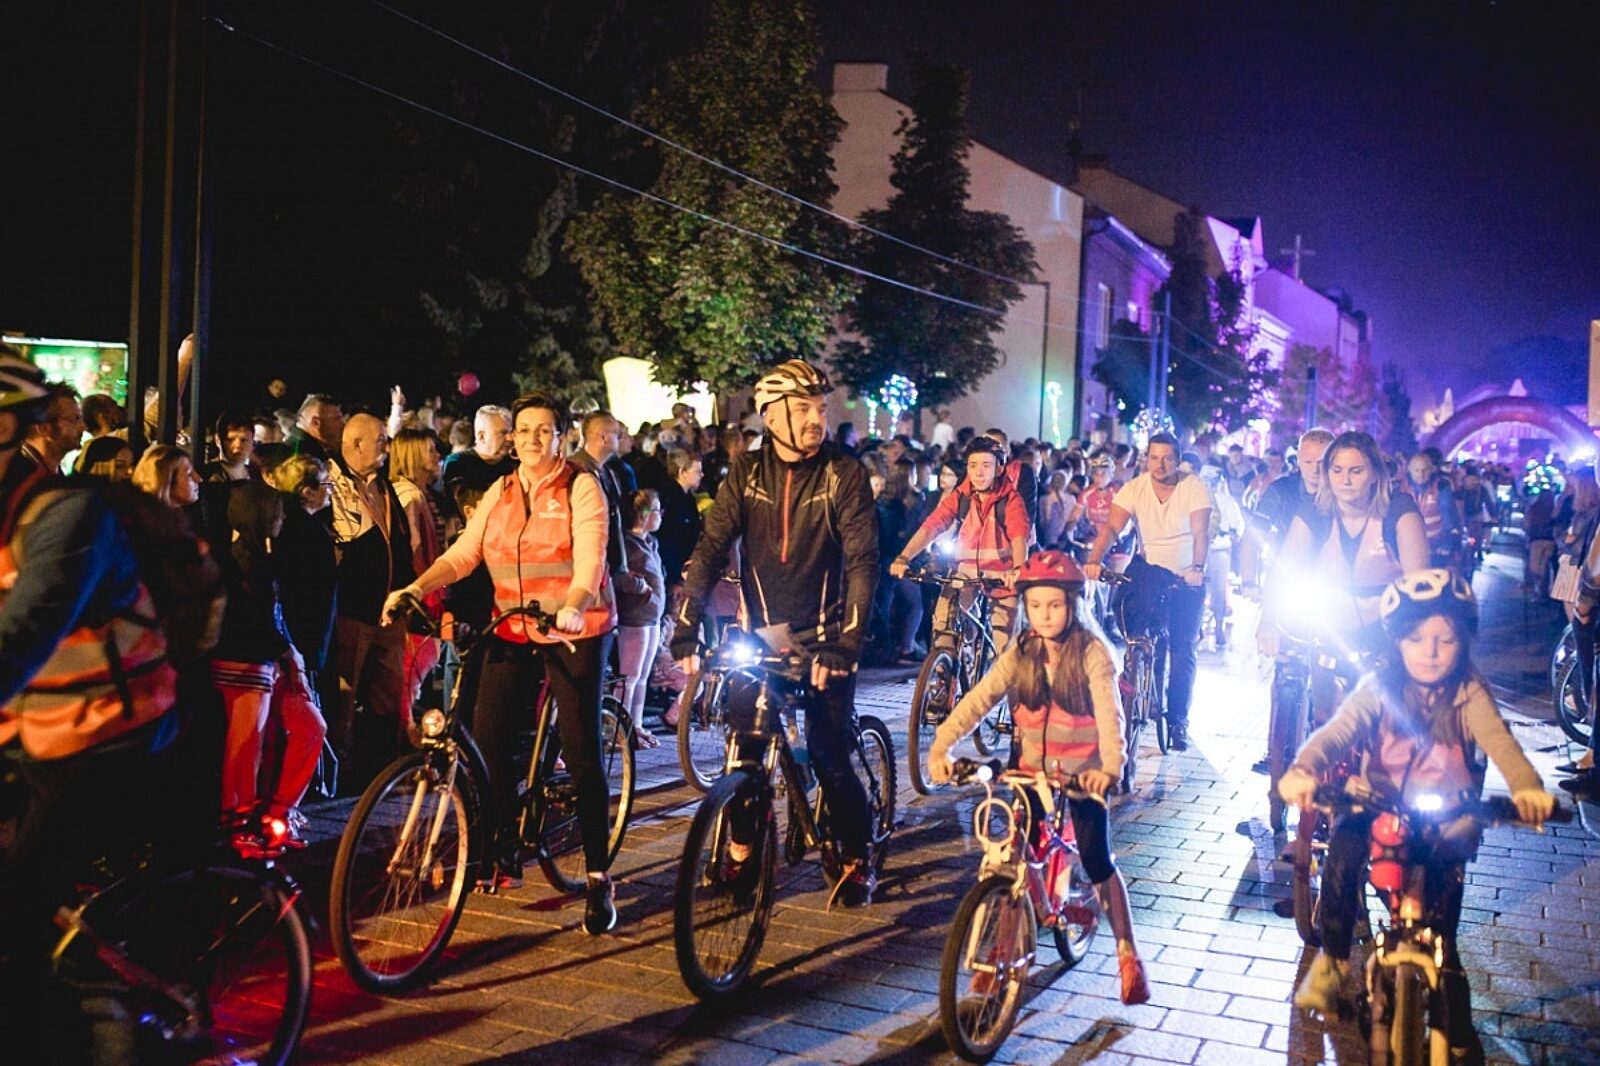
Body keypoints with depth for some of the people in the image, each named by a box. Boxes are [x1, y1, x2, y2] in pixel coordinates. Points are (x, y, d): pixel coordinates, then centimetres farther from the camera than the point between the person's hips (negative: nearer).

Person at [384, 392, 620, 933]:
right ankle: (502, 858, 15)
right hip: (514, 631, 5)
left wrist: (571, 608, -37)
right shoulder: (500, 492, 9)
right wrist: (414, 589, -14)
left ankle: (598, 878, 3)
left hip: (576, 633, -5)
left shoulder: (581, 487, -6)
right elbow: (462, 553, 1)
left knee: (581, 751, -5)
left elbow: (589, 559, -19)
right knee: (487, 740, -2)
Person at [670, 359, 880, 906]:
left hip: (823, 639, -3)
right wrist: (685, 629, -16)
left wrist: (846, 644, -25)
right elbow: (711, 548, -6)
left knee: (829, 756, -5)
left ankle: (857, 862, 14)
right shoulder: (747, 472, -1)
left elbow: (862, 562, -15)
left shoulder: (844, 475, -9)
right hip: (760, 635, 3)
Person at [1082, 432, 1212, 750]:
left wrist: (1197, 568, -42)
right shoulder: (1134, 488, -10)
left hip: (1188, 577, -1)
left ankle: (1178, 720, 5)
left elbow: (1201, 533, -24)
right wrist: (1094, 561, -39)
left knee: (1182, 648, -3)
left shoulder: (1194, 488, -13)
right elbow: (1112, 527, -22)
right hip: (1151, 570, 1)